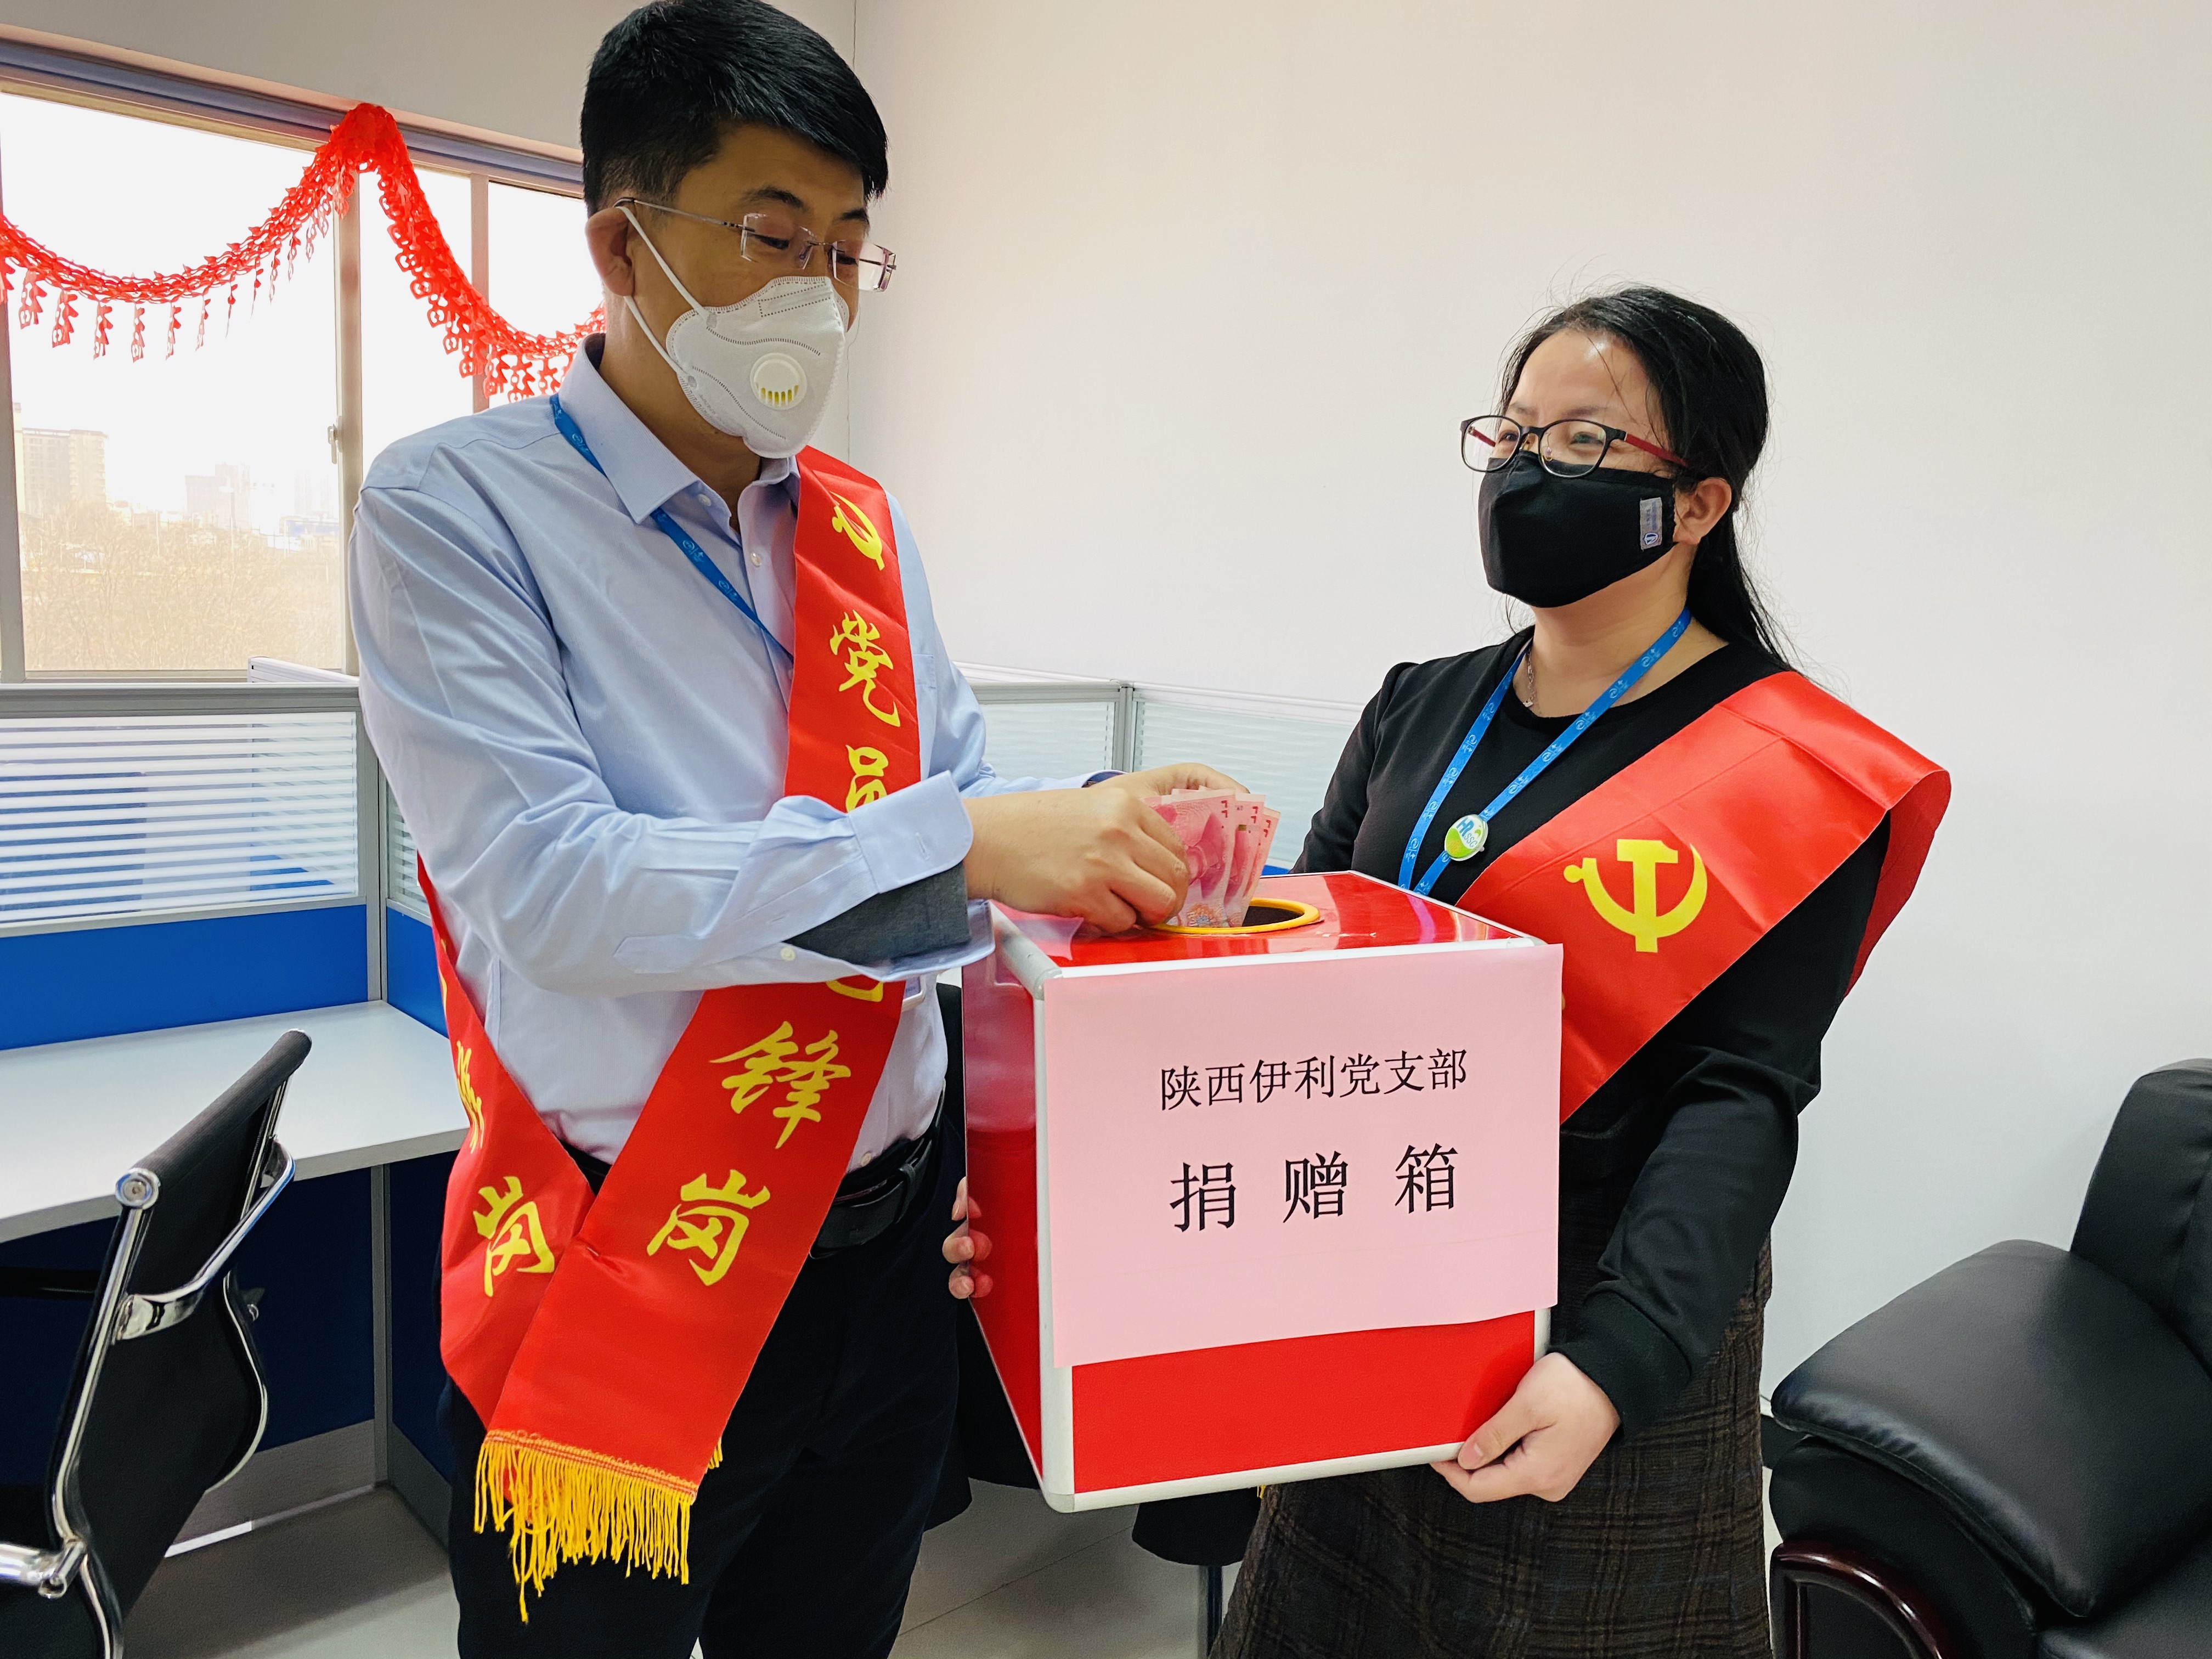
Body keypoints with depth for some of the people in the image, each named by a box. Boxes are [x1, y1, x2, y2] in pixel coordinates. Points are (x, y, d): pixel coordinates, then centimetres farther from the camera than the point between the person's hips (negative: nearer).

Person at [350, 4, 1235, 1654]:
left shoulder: (863, 526, 7)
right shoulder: (455, 507, -10)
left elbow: (959, 802, 6)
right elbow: (555, 885, -22)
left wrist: (1112, 830, -16)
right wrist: (961, 849, -30)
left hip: (889, 1252, 5)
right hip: (625, 1299, -5)